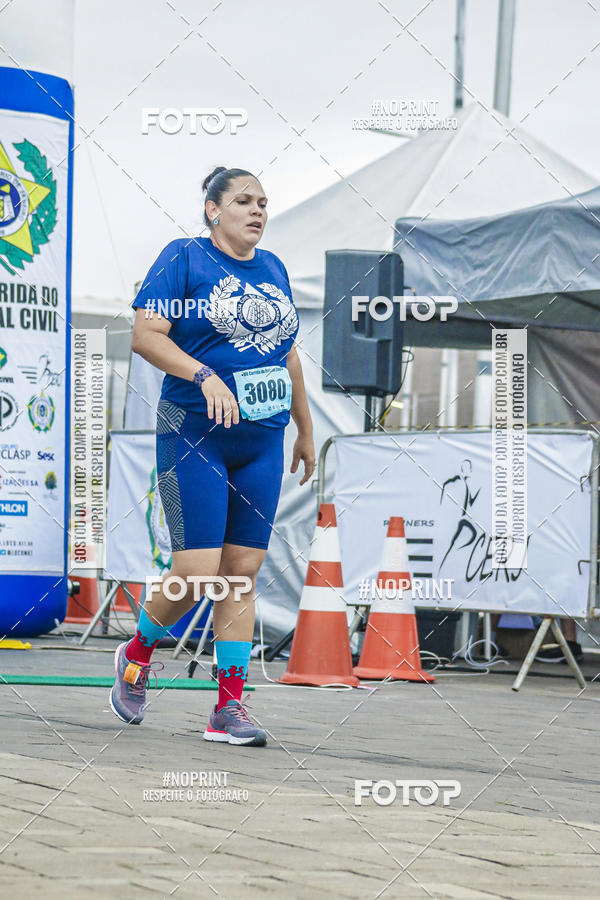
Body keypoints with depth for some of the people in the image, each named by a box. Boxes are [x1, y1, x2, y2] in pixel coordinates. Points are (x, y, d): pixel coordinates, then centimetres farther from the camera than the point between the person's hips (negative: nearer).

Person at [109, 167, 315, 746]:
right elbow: (145, 335, -12)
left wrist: (305, 429, 24)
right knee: (197, 574, -11)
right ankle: (137, 654, 17)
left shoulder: (273, 268, 15)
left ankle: (229, 708, 4)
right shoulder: (184, 258, -3)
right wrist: (205, 377, -24)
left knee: (243, 572, 2)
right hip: (194, 435, -6)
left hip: (262, 441, 6)